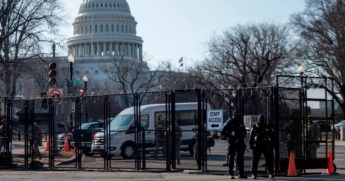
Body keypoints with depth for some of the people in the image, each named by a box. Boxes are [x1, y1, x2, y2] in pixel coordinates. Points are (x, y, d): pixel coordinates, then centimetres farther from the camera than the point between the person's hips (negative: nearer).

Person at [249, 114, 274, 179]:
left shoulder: (268, 128, 8)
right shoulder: (255, 127, 5)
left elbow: (272, 137, 12)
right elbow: (251, 137, 6)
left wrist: (272, 145, 5)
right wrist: (251, 145, -2)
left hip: (266, 146, 1)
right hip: (257, 146, -1)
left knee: (269, 160, 0)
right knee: (255, 160, -5)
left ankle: (270, 173, 8)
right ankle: (254, 174, -1)